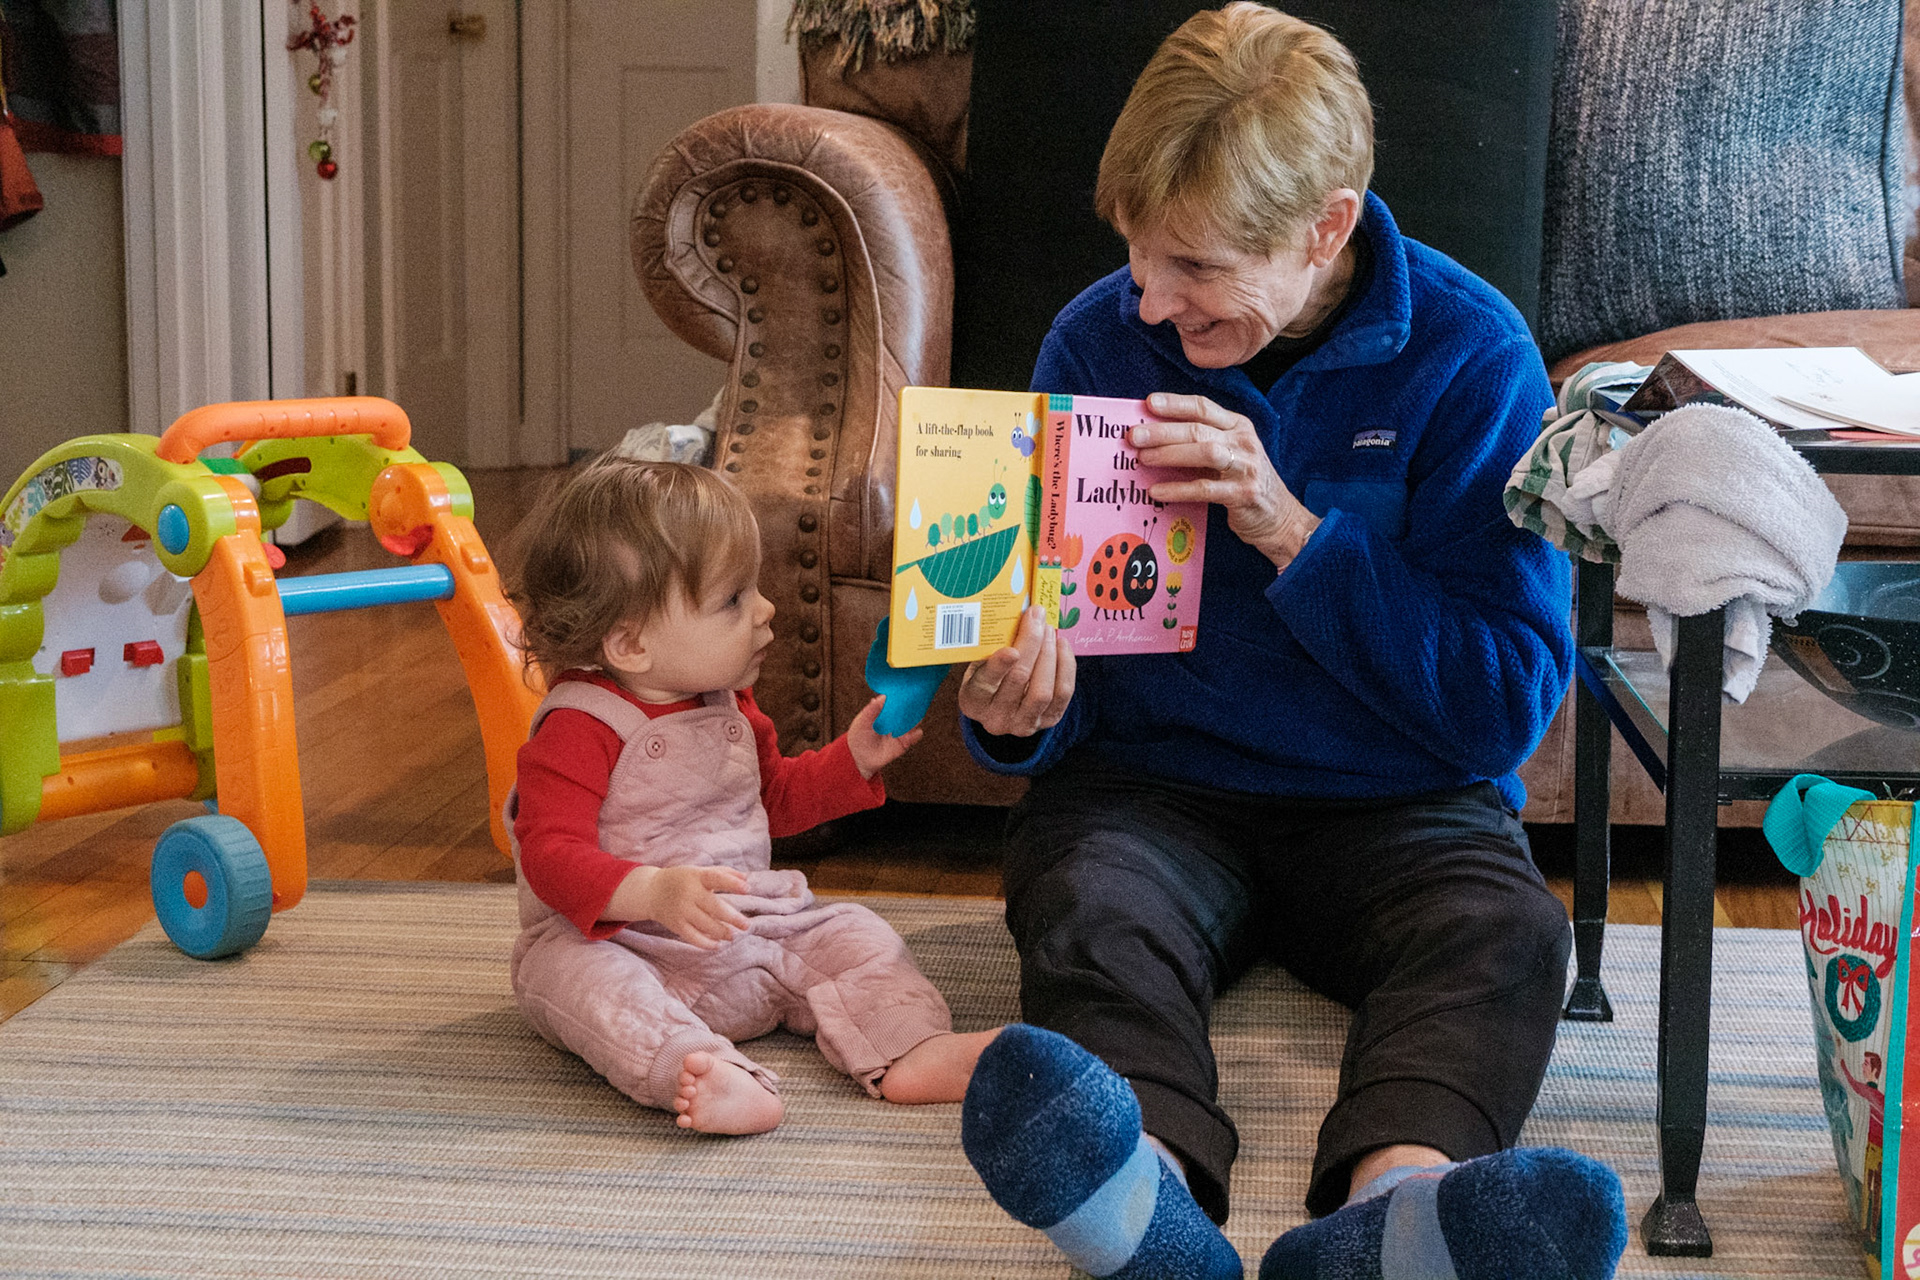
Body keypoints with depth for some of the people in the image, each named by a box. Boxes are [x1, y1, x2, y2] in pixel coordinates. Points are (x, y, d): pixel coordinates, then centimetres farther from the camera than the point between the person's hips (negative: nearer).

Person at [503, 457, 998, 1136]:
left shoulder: (727, 705, 10)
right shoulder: (580, 728, -16)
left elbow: (777, 797, 26)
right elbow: (552, 853, -25)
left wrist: (854, 757, 9)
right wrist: (653, 894, -42)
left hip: (751, 932, 7)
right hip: (617, 940, -7)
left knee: (851, 933, -6)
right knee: (584, 978, -37)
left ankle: (913, 1052, -29)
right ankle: (721, 1078, -61)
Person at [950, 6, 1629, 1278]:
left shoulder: (1470, 353, -7)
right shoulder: (1098, 341, -1)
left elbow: (1509, 705, -11)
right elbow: (1062, 667, 8)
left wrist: (1292, 530, -21)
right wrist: (1021, 713, -18)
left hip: (1393, 802, -1)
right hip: (1153, 784, 1)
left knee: (1506, 932, -31)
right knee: (1084, 909, -31)